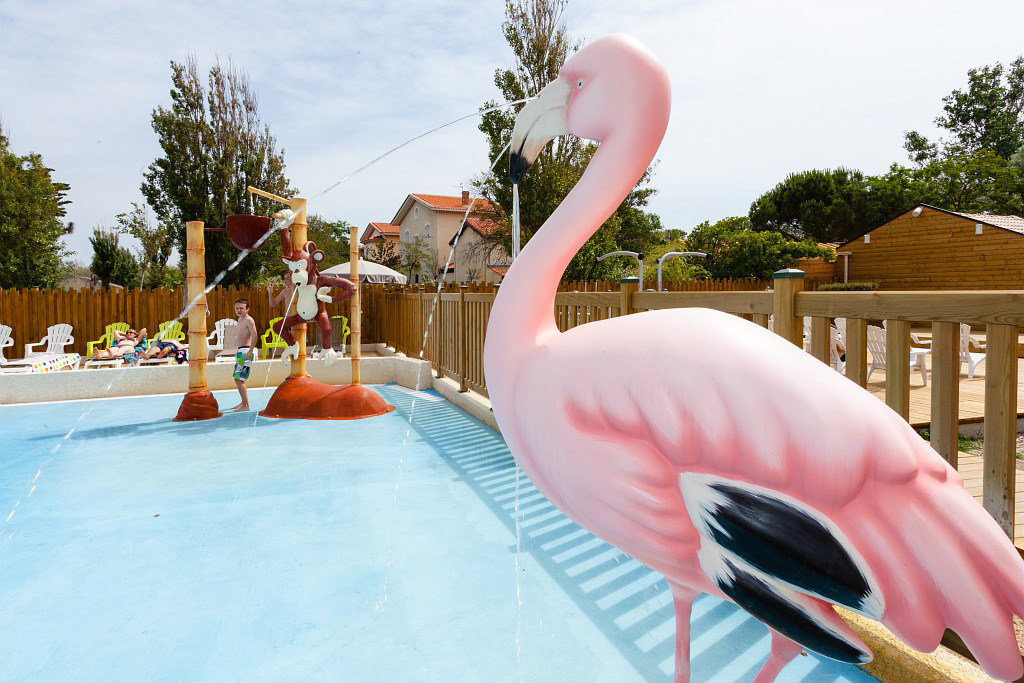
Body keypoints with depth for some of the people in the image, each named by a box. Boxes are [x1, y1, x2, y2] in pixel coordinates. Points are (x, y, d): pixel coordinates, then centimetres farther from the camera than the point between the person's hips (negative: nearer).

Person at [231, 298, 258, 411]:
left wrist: (250, 351, -28)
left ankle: (246, 405, -12)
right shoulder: (240, 319, 18)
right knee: (237, 378, 16)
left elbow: (254, 336, -22)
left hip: (246, 351, -10)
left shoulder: (249, 320, -11)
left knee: (239, 379, -14)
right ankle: (243, 402, 27)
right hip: (240, 351, 10)